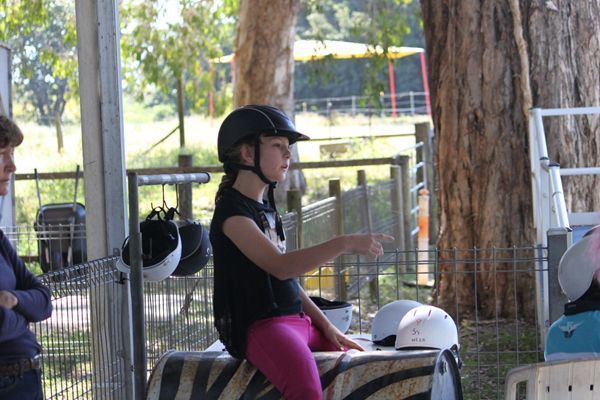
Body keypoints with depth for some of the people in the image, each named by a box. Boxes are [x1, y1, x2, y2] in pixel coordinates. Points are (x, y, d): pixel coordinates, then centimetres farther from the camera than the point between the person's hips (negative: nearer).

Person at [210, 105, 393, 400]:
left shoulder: (266, 208, 19)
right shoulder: (232, 209, -10)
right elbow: (280, 266, -23)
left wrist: (327, 327, 12)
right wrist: (343, 244, -27)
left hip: (297, 320, 10)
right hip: (258, 327, -10)